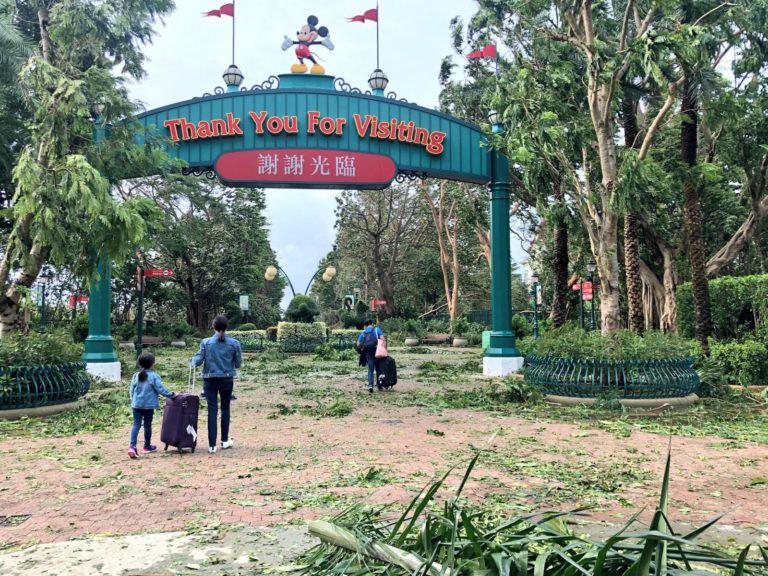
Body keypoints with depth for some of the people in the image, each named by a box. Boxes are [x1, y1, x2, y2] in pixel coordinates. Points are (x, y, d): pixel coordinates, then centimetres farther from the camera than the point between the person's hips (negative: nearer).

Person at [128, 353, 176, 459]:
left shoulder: (136, 376, 3)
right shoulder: (154, 376, -10)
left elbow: (131, 391, 9)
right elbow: (161, 389, -11)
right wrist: (171, 395, 2)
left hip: (136, 404, 3)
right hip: (148, 405, -3)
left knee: (136, 424, 3)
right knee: (147, 425, 10)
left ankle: (132, 446, -13)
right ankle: (147, 446, 24)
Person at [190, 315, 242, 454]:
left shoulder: (206, 342, -6)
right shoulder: (234, 343, -5)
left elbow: (198, 360, -6)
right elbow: (238, 364, 1)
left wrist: (192, 362, 15)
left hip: (210, 380, 0)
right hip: (227, 380, 0)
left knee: (212, 411, 2)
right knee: (225, 408, 17)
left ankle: (212, 445, 2)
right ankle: (225, 440, 24)